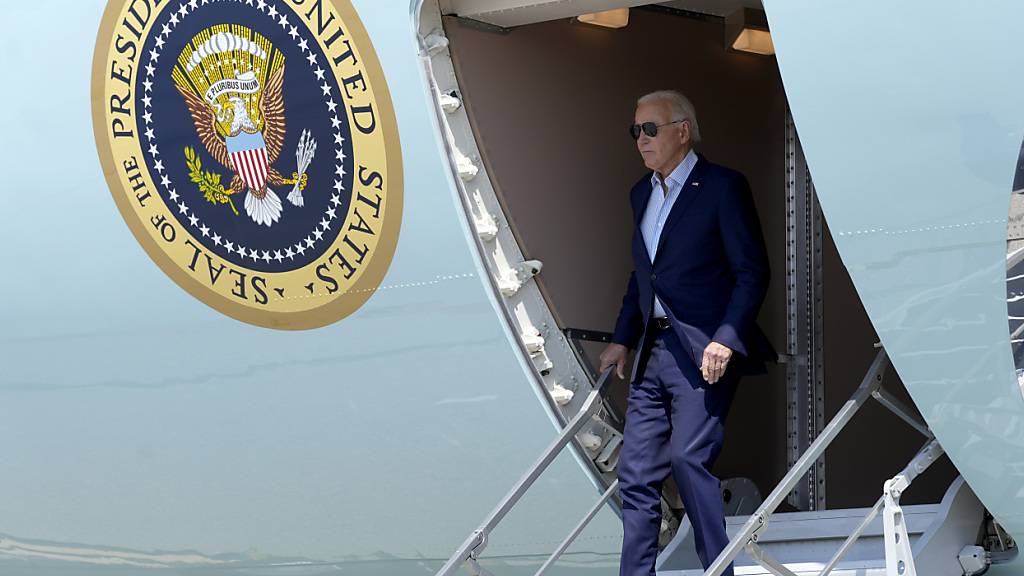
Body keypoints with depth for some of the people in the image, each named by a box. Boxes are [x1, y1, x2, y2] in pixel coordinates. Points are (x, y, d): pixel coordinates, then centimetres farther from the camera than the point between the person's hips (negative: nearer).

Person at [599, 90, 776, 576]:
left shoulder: (723, 187, -6)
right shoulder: (642, 193, 17)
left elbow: (752, 272, -9)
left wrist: (726, 339, -17)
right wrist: (622, 339, 18)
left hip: (703, 353, -8)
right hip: (652, 354, 8)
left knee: (688, 456, -17)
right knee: (636, 472, 4)